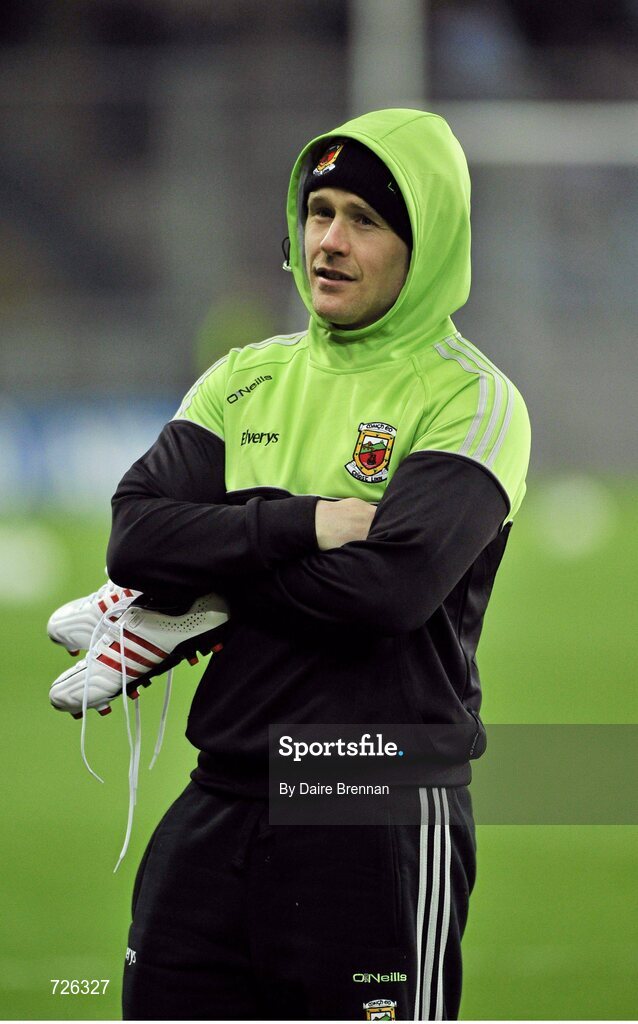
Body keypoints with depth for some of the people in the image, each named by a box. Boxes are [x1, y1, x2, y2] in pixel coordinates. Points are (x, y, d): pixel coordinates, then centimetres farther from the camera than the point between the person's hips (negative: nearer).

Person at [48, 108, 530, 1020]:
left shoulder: (471, 400, -5)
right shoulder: (247, 380, 13)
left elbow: (388, 585, -20)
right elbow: (134, 537, -2)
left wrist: (208, 566, -9)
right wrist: (299, 526, -15)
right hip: (220, 807, 5)